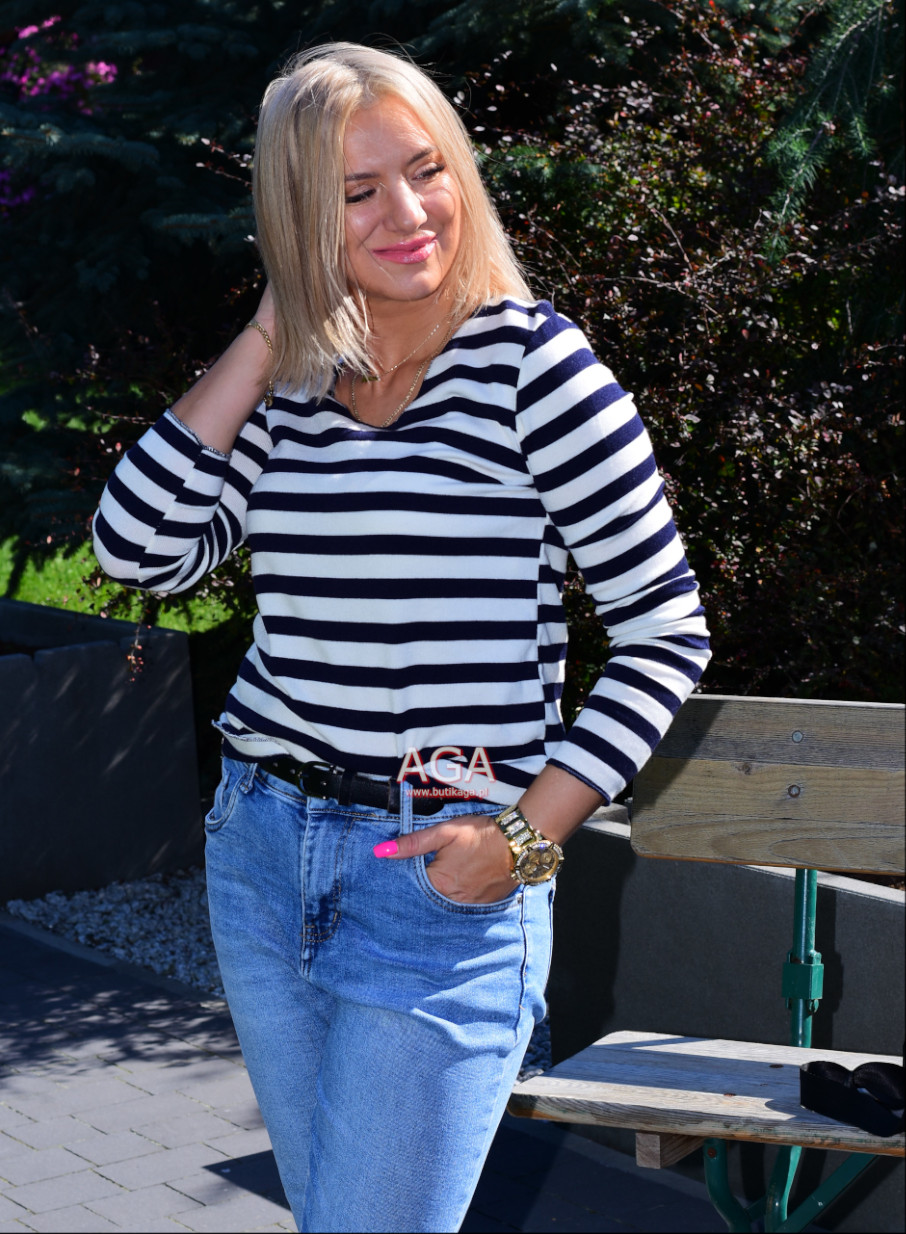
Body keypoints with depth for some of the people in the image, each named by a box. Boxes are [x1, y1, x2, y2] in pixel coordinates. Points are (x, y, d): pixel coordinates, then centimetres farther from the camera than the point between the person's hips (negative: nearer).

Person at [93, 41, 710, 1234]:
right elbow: (141, 548, -6)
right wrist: (264, 341, -5)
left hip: (442, 879, -6)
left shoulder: (531, 364, -10)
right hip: (262, 855, 6)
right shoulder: (289, 389, 6)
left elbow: (665, 631, -9)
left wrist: (525, 836, -13)